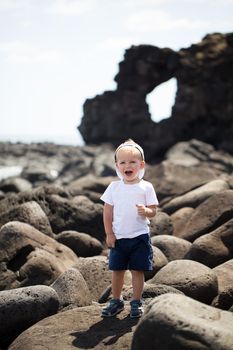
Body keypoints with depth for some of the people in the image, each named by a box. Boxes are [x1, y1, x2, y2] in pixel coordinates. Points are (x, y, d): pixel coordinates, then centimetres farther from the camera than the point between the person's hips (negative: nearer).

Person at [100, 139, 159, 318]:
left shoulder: (146, 187, -4)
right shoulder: (114, 187, 2)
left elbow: (153, 210, -4)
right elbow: (107, 212, 5)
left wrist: (145, 211, -27)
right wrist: (109, 234, 0)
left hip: (139, 236, -2)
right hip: (118, 237, 2)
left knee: (137, 270, 3)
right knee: (117, 270, 8)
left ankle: (136, 302, 17)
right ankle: (116, 301, 23)